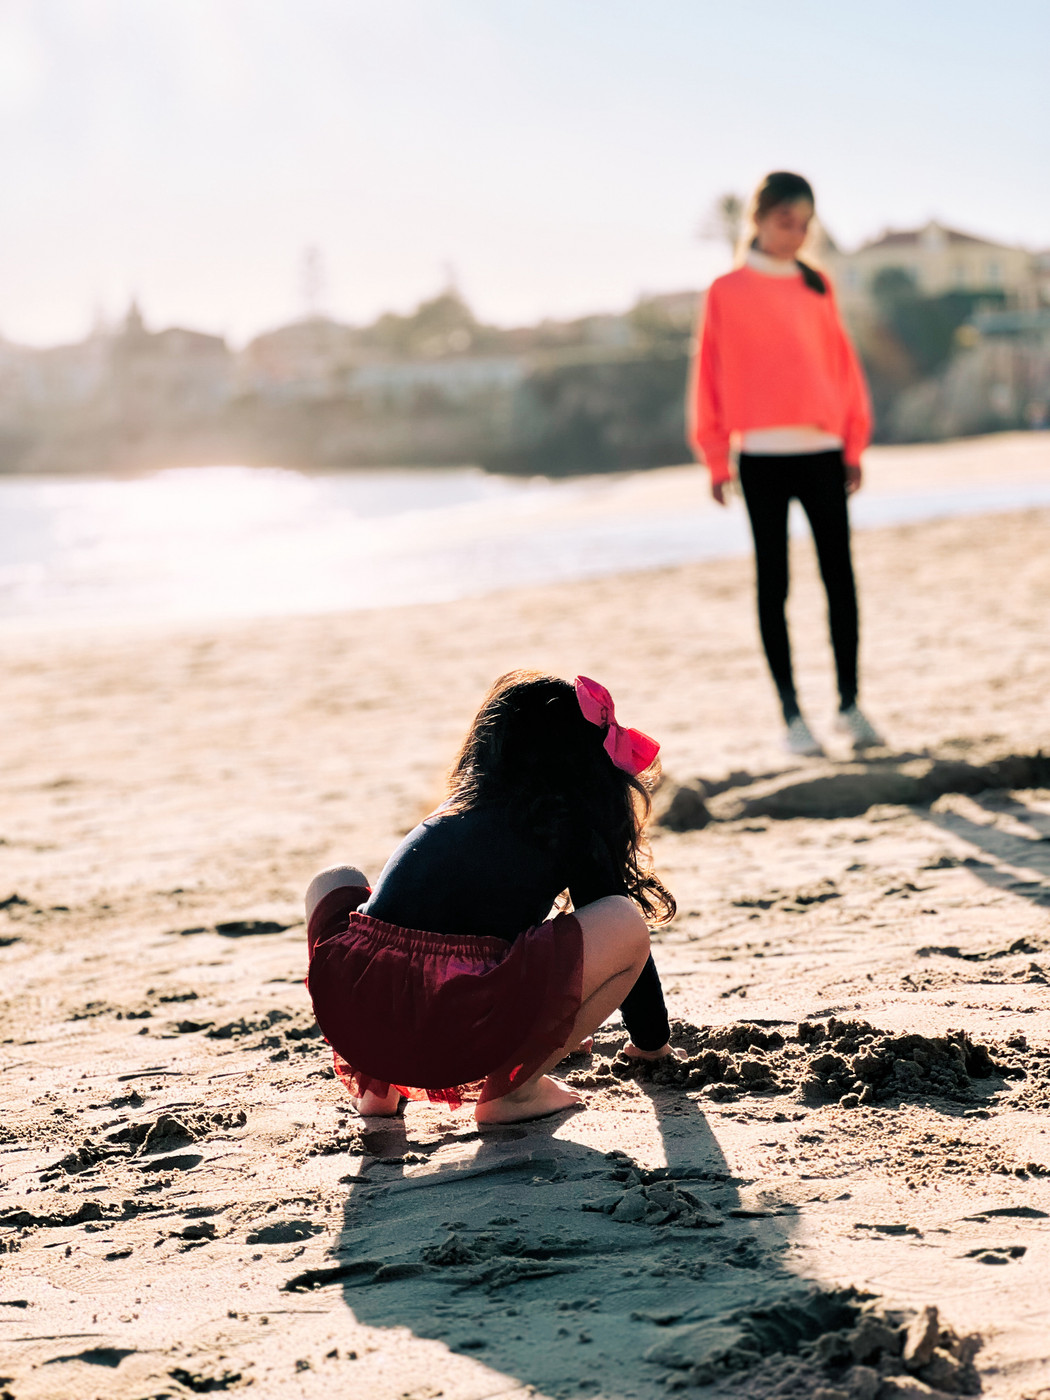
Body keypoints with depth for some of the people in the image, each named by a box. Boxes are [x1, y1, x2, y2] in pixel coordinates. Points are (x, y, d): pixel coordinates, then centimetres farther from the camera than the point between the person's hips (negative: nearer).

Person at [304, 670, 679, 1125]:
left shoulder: (456, 808, 31)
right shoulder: (570, 822, 14)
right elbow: (617, 929, 24)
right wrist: (652, 1040, 43)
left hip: (347, 1016, 6)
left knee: (335, 883, 39)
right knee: (627, 925, 5)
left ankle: (376, 1080, 25)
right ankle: (512, 1088, 7)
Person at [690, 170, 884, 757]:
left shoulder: (818, 286, 11)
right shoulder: (726, 292, 3)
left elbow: (843, 361, 12)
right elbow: (711, 373, 3)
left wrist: (854, 442, 9)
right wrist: (717, 456, 0)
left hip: (823, 451, 2)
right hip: (762, 456, -2)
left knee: (840, 576, 0)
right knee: (774, 584, 2)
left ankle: (850, 703, 9)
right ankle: (792, 714, 6)